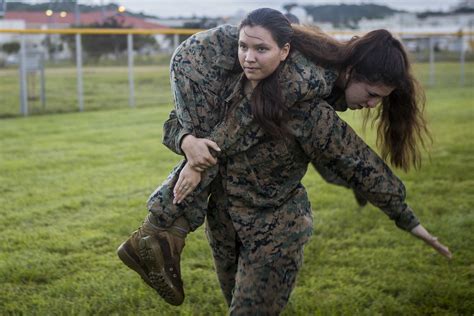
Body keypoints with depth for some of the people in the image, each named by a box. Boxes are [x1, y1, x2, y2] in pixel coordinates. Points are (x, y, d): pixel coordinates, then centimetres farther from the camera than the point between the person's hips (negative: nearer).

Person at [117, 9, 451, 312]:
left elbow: (362, 166, -17)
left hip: (276, 232, -6)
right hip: (223, 223, 6)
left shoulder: (310, 115, -25)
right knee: (239, 303, 23)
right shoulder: (232, 87, -9)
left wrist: (407, 219, -7)